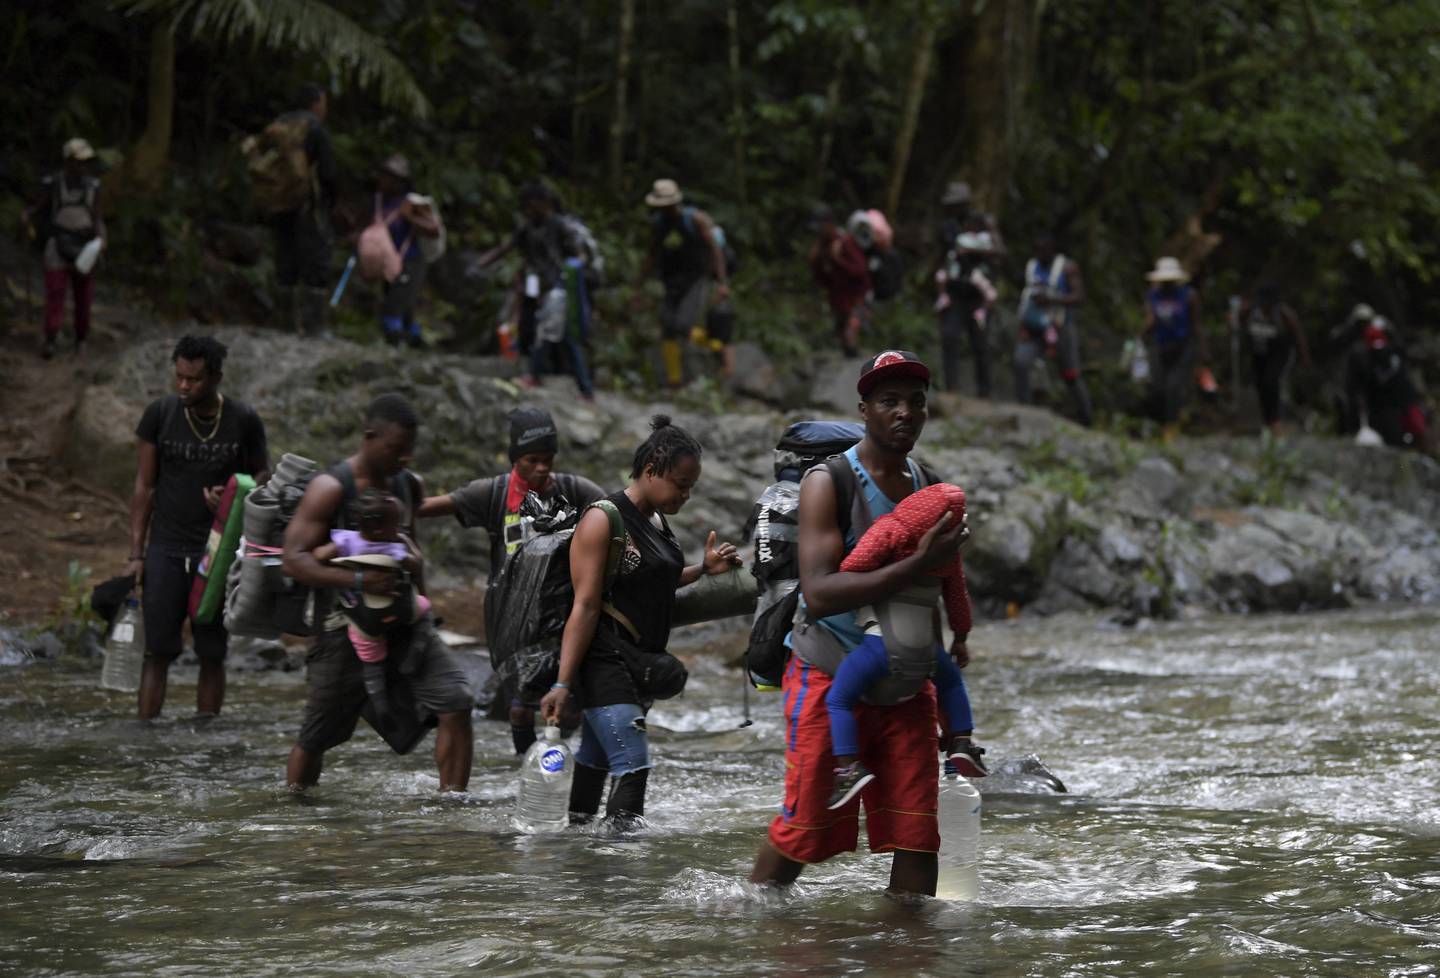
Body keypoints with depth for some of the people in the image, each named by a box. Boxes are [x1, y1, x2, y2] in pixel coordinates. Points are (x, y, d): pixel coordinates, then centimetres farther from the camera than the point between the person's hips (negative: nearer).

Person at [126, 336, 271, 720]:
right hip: (167, 550, 0)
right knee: (158, 652, -4)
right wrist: (136, 554, -1)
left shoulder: (244, 421, -3)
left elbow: (264, 476, 10)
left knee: (212, 655, 5)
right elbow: (144, 487, 3)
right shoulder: (160, 414, -3)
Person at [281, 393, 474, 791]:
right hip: (345, 629, -5)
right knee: (315, 738, 7)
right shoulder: (330, 488, -13)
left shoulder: (410, 485, 7)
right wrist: (358, 580, -30)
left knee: (455, 702, -14)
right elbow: (293, 559, -20)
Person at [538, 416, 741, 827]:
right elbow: (585, 606, -17)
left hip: (640, 666, 8)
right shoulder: (603, 521, -13)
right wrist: (563, 684, -20)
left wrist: (703, 568, 12)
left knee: (595, 760, 13)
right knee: (633, 764, -16)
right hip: (603, 665, -8)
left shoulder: (657, 522, 13)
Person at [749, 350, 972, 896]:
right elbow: (818, 594, -25)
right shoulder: (829, 482, -12)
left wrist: (943, 650, 19)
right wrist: (918, 564, -28)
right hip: (830, 680, -6)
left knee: (918, 829, 0)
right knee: (805, 828, -1)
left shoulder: (925, 483, 11)